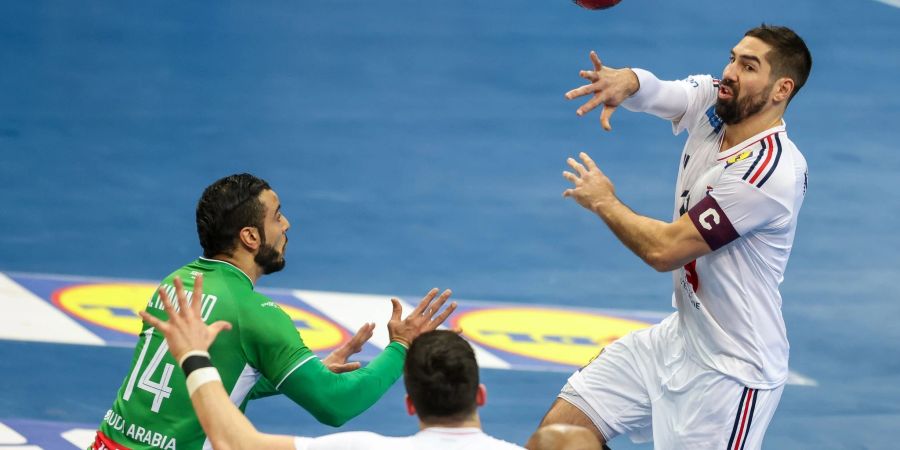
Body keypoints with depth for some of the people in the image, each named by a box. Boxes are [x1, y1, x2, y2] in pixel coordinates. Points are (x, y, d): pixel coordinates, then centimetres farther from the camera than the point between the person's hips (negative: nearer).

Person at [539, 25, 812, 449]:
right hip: (677, 337, 8)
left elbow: (664, 250, -22)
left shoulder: (770, 171, -26)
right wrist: (623, 81, -37)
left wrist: (604, 202, -6)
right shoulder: (710, 102, -2)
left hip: (730, 372, -8)